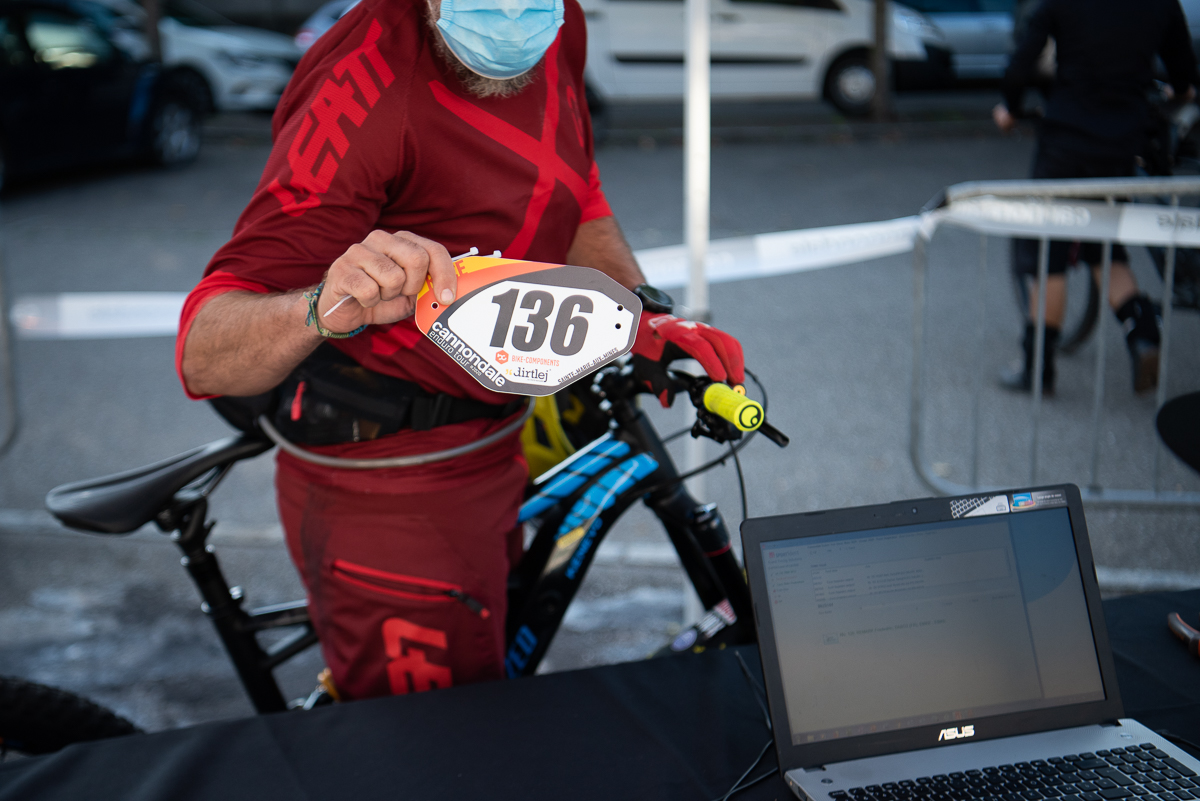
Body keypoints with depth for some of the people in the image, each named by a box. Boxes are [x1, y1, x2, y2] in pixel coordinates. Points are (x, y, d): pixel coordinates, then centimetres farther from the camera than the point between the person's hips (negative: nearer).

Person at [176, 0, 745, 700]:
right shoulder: (367, 88, -28)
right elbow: (205, 354, -32)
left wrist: (647, 320, 0)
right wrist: (325, 310, -52)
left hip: (494, 449, 8)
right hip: (389, 497, -8)